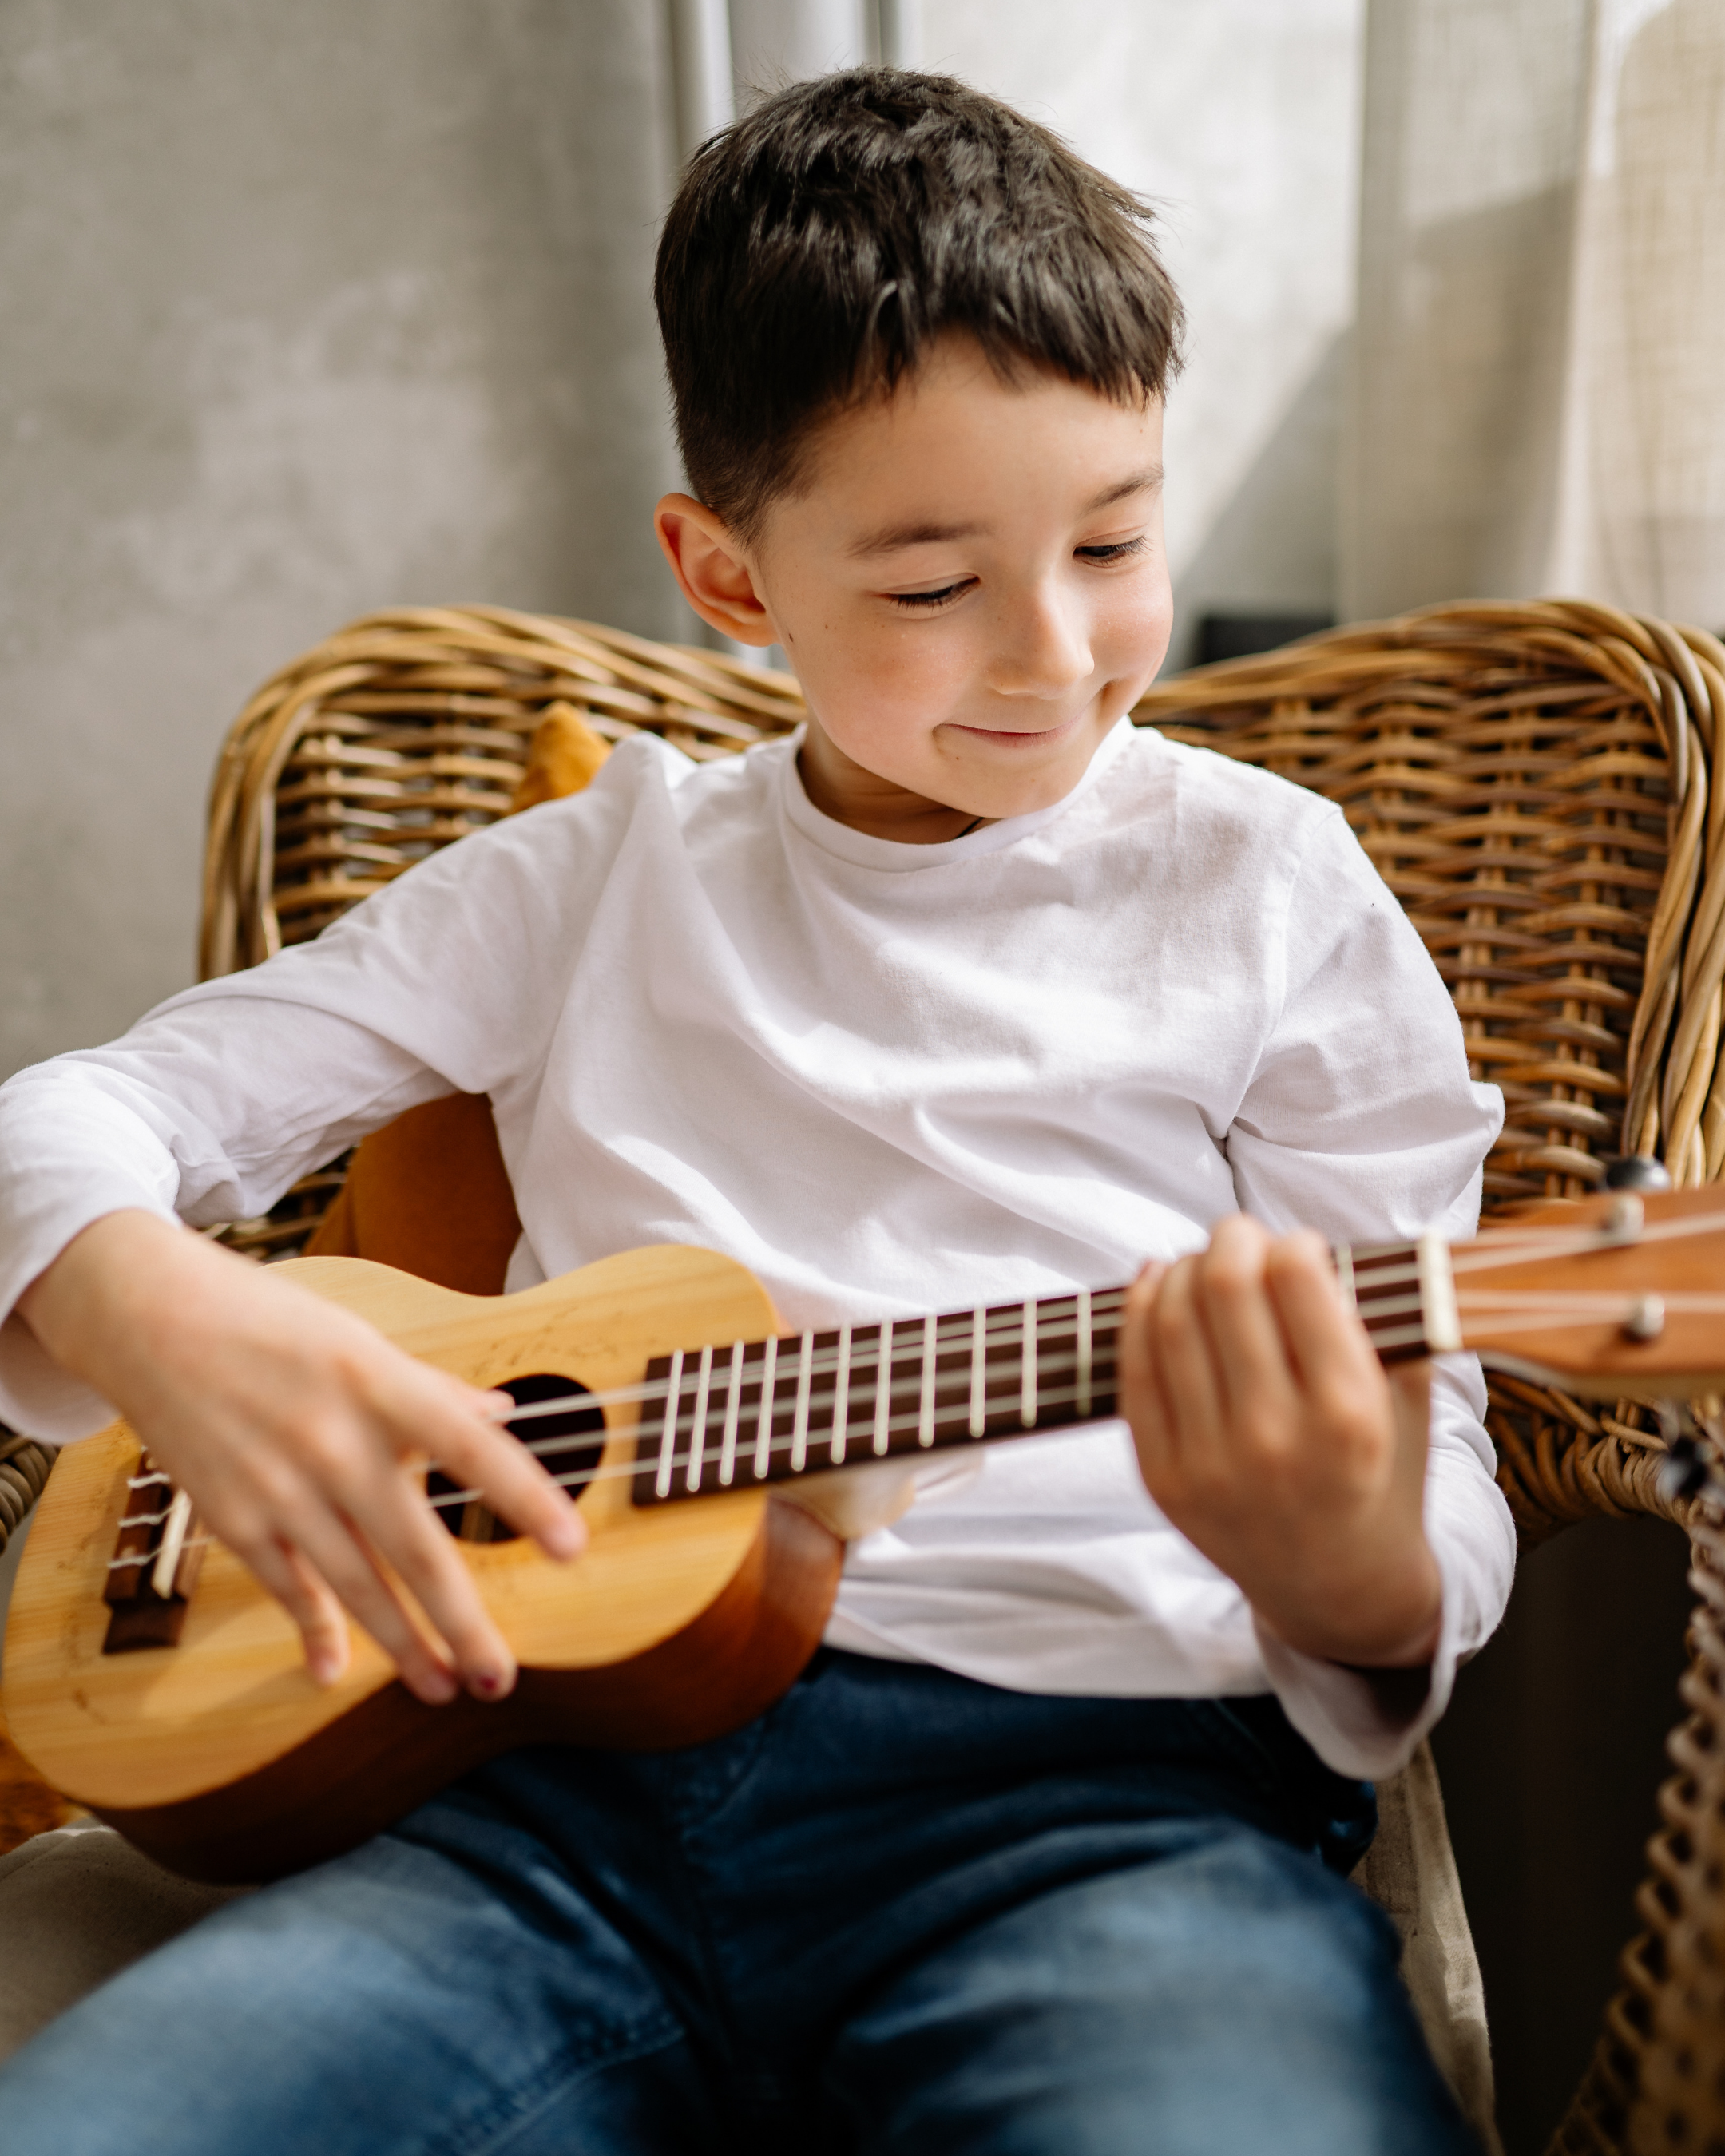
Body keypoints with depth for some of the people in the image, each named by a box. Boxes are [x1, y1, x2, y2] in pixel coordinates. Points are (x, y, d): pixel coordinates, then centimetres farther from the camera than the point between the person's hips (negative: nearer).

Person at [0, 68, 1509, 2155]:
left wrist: (1354, 1582, -19)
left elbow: (1443, 1508, 6)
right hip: (587, 1760, 3)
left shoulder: (1260, 889, 7)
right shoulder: (608, 871, 13)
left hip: (1096, 1776, -2)